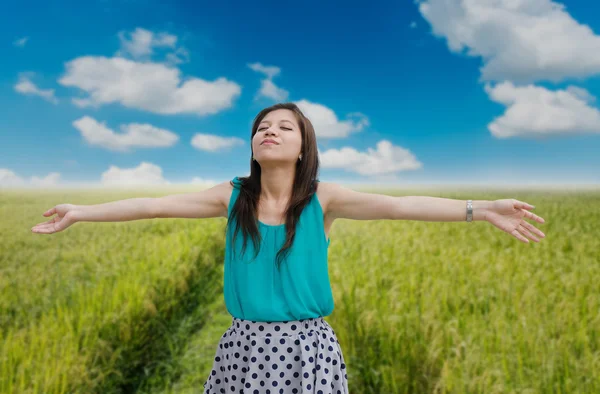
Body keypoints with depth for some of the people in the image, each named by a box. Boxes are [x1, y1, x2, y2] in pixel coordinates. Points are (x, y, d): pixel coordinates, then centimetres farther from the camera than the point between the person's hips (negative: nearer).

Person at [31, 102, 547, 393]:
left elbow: (398, 205, -15)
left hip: (307, 346, -1)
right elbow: (155, 205, 3)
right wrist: (80, 212, 8)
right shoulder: (232, 197, 0)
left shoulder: (322, 198, -6)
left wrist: (483, 209, -22)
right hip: (244, 345, 2)